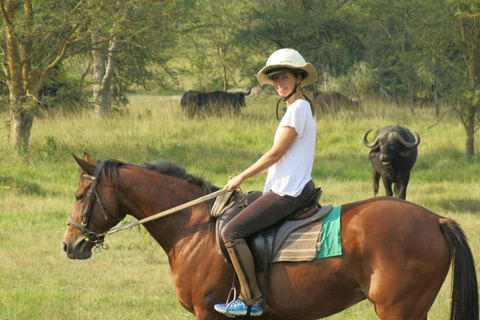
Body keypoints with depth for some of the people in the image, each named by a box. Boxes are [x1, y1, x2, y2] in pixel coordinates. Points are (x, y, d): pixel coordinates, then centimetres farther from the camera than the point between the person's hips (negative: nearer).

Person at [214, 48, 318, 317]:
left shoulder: (298, 108, -14)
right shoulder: (302, 108, 17)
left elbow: (275, 154, -15)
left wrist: (241, 178, -6)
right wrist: (249, 175, 20)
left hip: (287, 191, -11)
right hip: (296, 187, 11)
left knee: (232, 232, -17)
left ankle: (251, 300, -18)